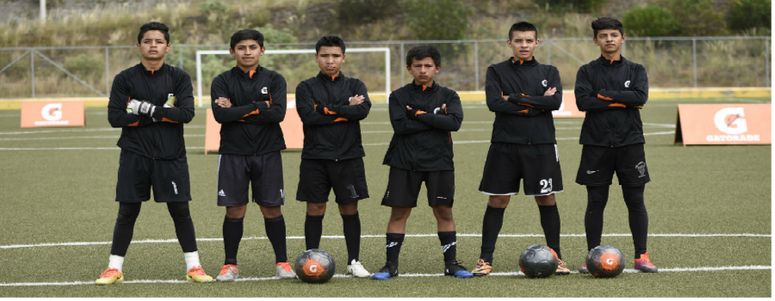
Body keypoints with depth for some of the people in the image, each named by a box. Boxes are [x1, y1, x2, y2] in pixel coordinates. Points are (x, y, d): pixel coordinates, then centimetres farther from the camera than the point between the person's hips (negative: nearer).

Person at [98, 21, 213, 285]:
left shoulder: (179, 78, 3)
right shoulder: (125, 79, 2)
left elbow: (186, 113, -10)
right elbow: (115, 117, -7)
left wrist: (149, 109, -16)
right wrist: (163, 114, -11)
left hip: (171, 156, 0)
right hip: (134, 155, 0)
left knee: (180, 210, 2)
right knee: (127, 211, 3)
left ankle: (193, 266, 11)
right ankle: (114, 268, 10)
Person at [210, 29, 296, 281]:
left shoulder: (274, 80, 3)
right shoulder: (223, 81, 2)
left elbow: (278, 113, -12)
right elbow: (221, 115, -14)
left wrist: (238, 112, -12)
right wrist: (258, 107, -14)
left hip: (267, 153, 0)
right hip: (233, 154, 0)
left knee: (272, 208, 3)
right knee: (235, 209, 1)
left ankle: (282, 262, 13)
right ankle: (230, 265, 11)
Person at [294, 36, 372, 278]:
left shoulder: (354, 85, 8)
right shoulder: (306, 87, 4)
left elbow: (363, 110, -12)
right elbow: (308, 116, -14)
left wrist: (327, 110, -13)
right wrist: (345, 111, -11)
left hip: (348, 157, 1)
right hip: (315, 158, -1)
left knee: (350, 209, 4)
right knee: (315, 209, 1)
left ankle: (354, 261, 12)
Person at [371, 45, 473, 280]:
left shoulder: (447, 95, 7)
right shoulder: (399, 96, 4)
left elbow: (454, 122, -11)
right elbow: (400, 126, -11)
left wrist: (419, 115, -10)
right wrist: (436, 119, -10)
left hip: (439, 162, 1)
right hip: (405, 163, -1)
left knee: (444, 212, 3)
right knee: (399, 212, 0)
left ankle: (451, 263, 12)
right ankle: (391, 265, 6)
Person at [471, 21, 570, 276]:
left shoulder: (549, 72, 8)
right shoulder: (497, 71, 4)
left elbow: (555, 102, -10)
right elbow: (494, 103, -12)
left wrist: (516, 99, -13)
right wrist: (536, 104, -11)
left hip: (541, 145, 1)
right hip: (504, 145, -1)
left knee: (547, 199, 4)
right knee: (497, 201, 0)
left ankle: (556, 256, 14)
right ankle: (485, 259, 6)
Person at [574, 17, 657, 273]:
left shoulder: (635, 70, 8)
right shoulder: (587, 72, 6)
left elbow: (641, 96, -11)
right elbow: (583, 101, -10)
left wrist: (606, 95, -10)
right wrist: (622, 102, -11)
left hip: (630, 143, 0)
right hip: (596, 145, 0)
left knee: (636, 201, 1)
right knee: (595, 202, 2)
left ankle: (641, 257, 7)